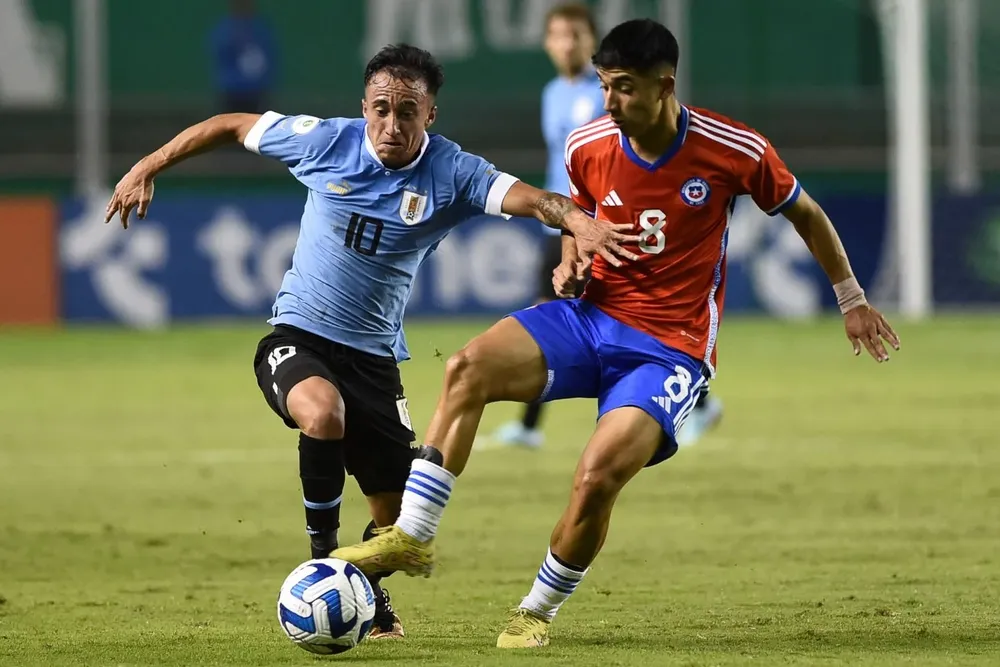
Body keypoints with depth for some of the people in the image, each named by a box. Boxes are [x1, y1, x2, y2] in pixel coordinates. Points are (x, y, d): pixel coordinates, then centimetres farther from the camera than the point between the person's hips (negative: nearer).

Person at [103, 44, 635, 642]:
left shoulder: (452, 173, -12)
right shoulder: (326, 142, -11)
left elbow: (529, 199, -28)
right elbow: (232, 126, 3)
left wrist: (577, 220, -50)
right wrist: (147, 169, 5)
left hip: (374, 356, 2)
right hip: (297, 338, -2)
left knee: (398, 517, 3)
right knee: (324, 412, -36)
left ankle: (367, 592, 38)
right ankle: (323, 558, -15)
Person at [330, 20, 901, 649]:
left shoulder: (735, 151, -12)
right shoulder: (588, 147, -1)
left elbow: (806, 214, 7)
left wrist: (853, 300, 14)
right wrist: (571, 260, -1)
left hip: (671, 349, -4)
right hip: (593, 316, 4)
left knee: (597, 478, -26)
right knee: (469, 367, -23)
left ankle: (538, 613, 0)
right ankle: (412, 537, -17)